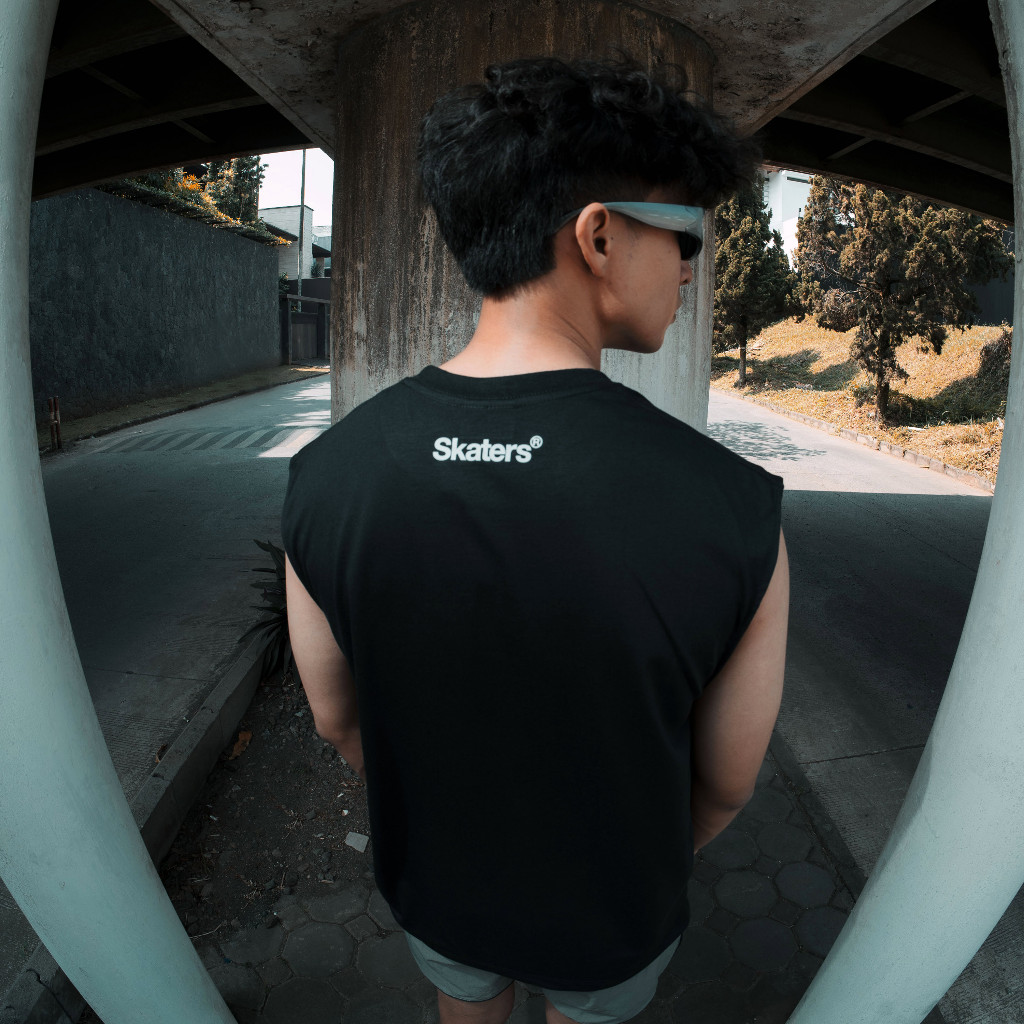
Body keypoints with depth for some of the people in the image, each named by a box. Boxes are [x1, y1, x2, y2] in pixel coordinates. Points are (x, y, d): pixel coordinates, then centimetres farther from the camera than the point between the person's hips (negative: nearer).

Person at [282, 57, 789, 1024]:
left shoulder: (328, 473, -26)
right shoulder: (733, 509, -34)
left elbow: (337, 717, -10)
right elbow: (729, 775, -17)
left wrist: (441, 824, 11)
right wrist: (654, 860, 7)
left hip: (438, 882, 2)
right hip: (611, 910, -1)